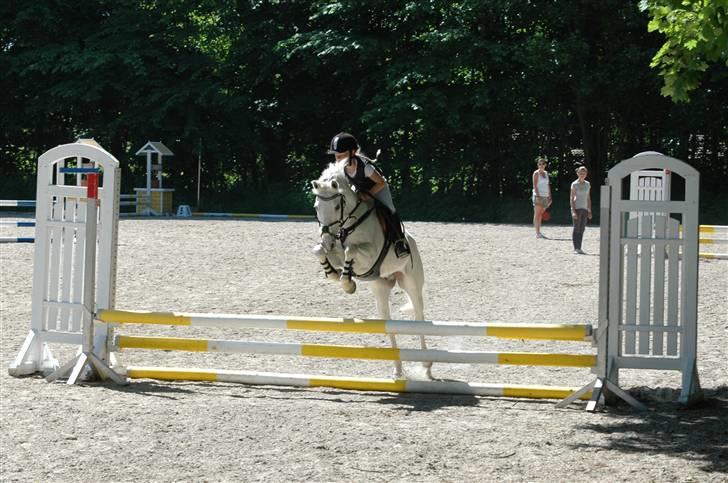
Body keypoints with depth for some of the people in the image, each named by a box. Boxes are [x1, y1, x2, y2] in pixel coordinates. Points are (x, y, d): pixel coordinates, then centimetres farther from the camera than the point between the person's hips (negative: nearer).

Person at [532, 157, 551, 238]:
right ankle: (537, 233, -9)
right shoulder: (536, 173, -5)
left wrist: (549, 196, 14)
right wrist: (538, 196, -19)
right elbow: (535, 185, -12)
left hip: (545, 196, 7)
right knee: (537, 214, -6)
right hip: (538, 195, -7)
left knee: (541, 215, 7)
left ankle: (539, 232, 9)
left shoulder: (546, 173, 15)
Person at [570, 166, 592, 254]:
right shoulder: (574, 184, -5)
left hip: (584, 209, 5)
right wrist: (573, 211, -15)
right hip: (577, 208, -5)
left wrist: (589, 211, 10)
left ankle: (579, 248, 8)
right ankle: (576, 248, -1)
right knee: (576, 229, -3)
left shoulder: (587, 184, 11)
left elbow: (588, 198, 15)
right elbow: (571, 198, -7)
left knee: (582, 229, 5)